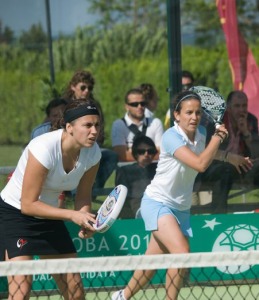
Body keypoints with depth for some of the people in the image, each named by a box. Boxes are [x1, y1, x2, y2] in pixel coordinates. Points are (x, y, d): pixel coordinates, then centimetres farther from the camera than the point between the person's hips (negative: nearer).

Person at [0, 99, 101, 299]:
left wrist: (85, 220, -18)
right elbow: (28, 204, -25)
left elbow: (83, 195, 3)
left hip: (49, 218, 7)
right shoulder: (44, 149, -30)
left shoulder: (93, 153, -11)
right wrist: (72, 215, -30)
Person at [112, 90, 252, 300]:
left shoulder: (201, 133, 1)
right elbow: (200, 164, -34)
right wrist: (218, 137, -24)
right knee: (182, 252, -27)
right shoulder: (172, 137, -22)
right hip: (157, 203, -7)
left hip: (181, 208, 7)